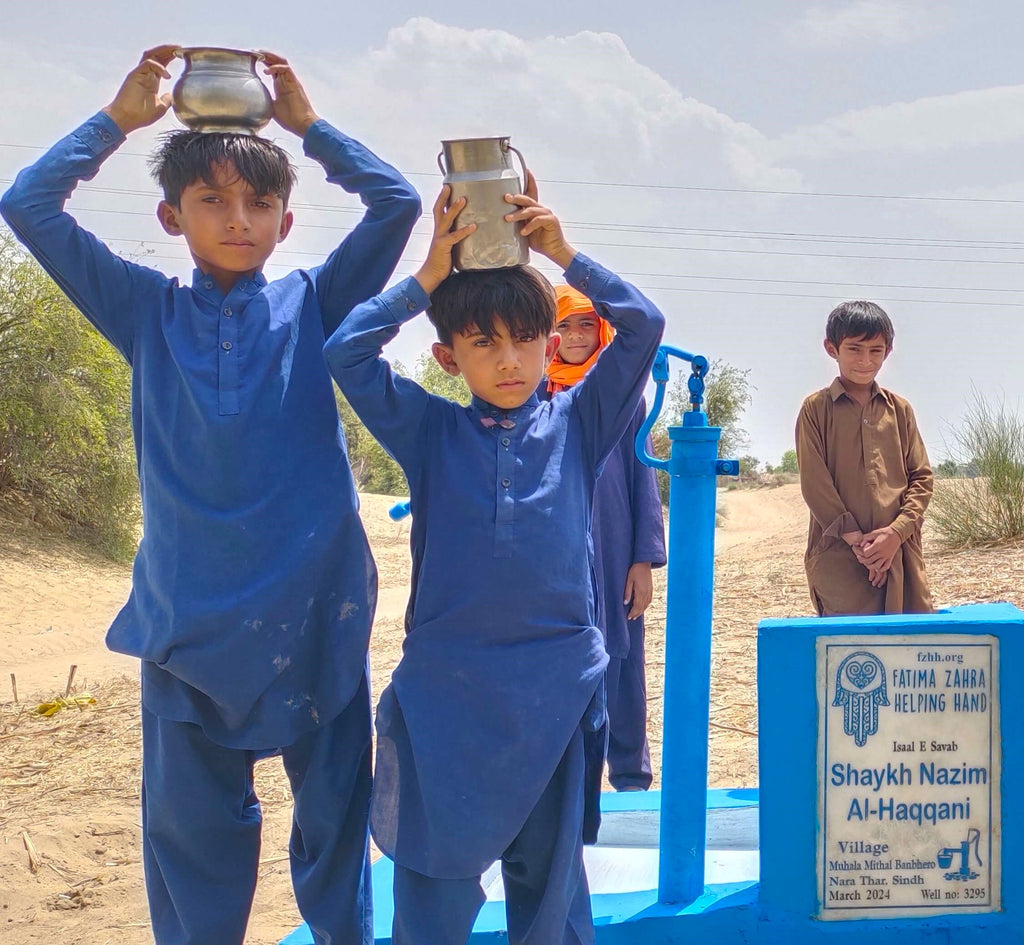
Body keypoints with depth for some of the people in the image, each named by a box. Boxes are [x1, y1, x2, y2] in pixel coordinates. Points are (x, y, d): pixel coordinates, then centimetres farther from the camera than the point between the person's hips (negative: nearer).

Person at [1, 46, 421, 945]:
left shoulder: (313, 305, 4)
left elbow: (397, 203, -5)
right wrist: (119, 117, 0)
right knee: (189, 811, 8)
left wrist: (308, 122, -2)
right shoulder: (147, 312, 6)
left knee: (334, 794, 11)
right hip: (188, 604, 1)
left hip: (314, 599, 0)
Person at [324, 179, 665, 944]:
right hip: (444, 685, 0)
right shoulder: (431, 432, 4)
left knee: (550, 870, 13)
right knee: (434, 878, 5)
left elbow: (644, 326, -3)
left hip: (556, 682, 1)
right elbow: (347, 353, -6)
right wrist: (427, 277, -7)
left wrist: (564, 254, -8)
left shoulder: (578, 425, 5)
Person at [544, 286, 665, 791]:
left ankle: (630, 777, 12)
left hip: (613, 551, -1)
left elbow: (643, 477, 3)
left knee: (619, 659, 2)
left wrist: (645, 559, -4)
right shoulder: (536, 396, 7)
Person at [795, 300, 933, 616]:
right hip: (839, 555, -3)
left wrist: (897, 531, -8)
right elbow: (815, 484, -3)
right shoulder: (816, 408, 2)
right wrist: (855, 539, -11)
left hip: (899, 550, 3)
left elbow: (922, 476, 8)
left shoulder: (899, 409, 11)